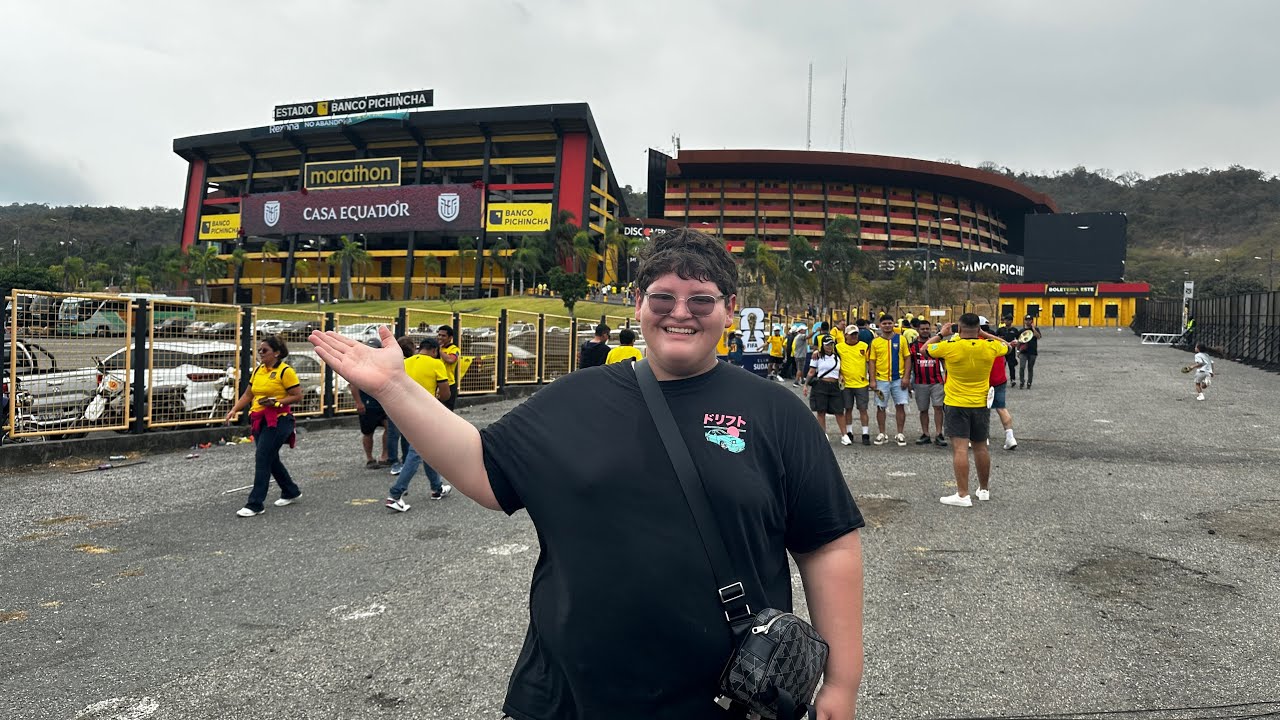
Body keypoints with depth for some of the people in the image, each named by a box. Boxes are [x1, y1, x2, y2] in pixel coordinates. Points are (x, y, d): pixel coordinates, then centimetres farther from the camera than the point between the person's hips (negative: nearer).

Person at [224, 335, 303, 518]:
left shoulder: (285, 371, -10)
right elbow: (248, 395, 17)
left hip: (278, 420, -8)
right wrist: (234, 410, 4)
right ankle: (291, 492, 31)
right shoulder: (258, 370, 12)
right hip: (259, 420, 8)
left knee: (262, 458, -11)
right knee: (271, 459, 14)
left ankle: (255, 504, -6)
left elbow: (298, 396, -11)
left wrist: (276, 402, -21)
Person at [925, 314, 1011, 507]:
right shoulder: (989, 347, -6)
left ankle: (962, 495, -9)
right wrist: (984, 334, 19)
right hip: (981, 405, 4)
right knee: (980, 447, 15)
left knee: (960, 449, -6)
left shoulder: (950, 347, -15)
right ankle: (984, 489, 30)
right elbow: (1005, 345, 18)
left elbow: (926, 348, 3)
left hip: (956, 405, -4)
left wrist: (941, 334, 15)